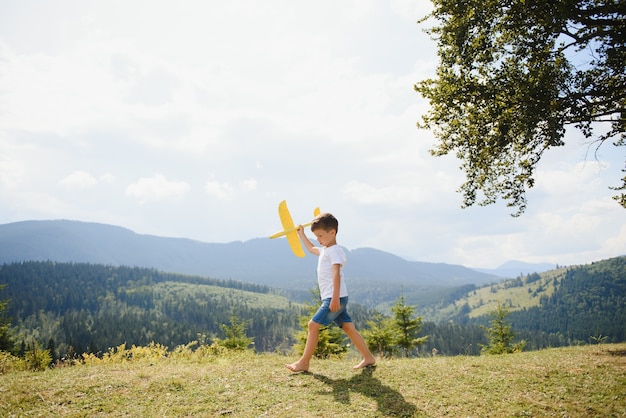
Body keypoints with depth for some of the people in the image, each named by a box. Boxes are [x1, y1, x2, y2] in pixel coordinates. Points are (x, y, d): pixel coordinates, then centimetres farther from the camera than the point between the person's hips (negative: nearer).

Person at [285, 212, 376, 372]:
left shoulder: (334, 250, -11)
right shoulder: (324, 250, 19)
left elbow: (336, 274, -23)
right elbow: (311, 249, 41)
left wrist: (335, 297, -31)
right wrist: (301, 234, 43)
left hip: (335, 298, -10)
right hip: (335, 299, 10)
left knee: (313, 325, -10)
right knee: (349, 328, 11)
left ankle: (303, 363, -5)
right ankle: (368, 358, 16)